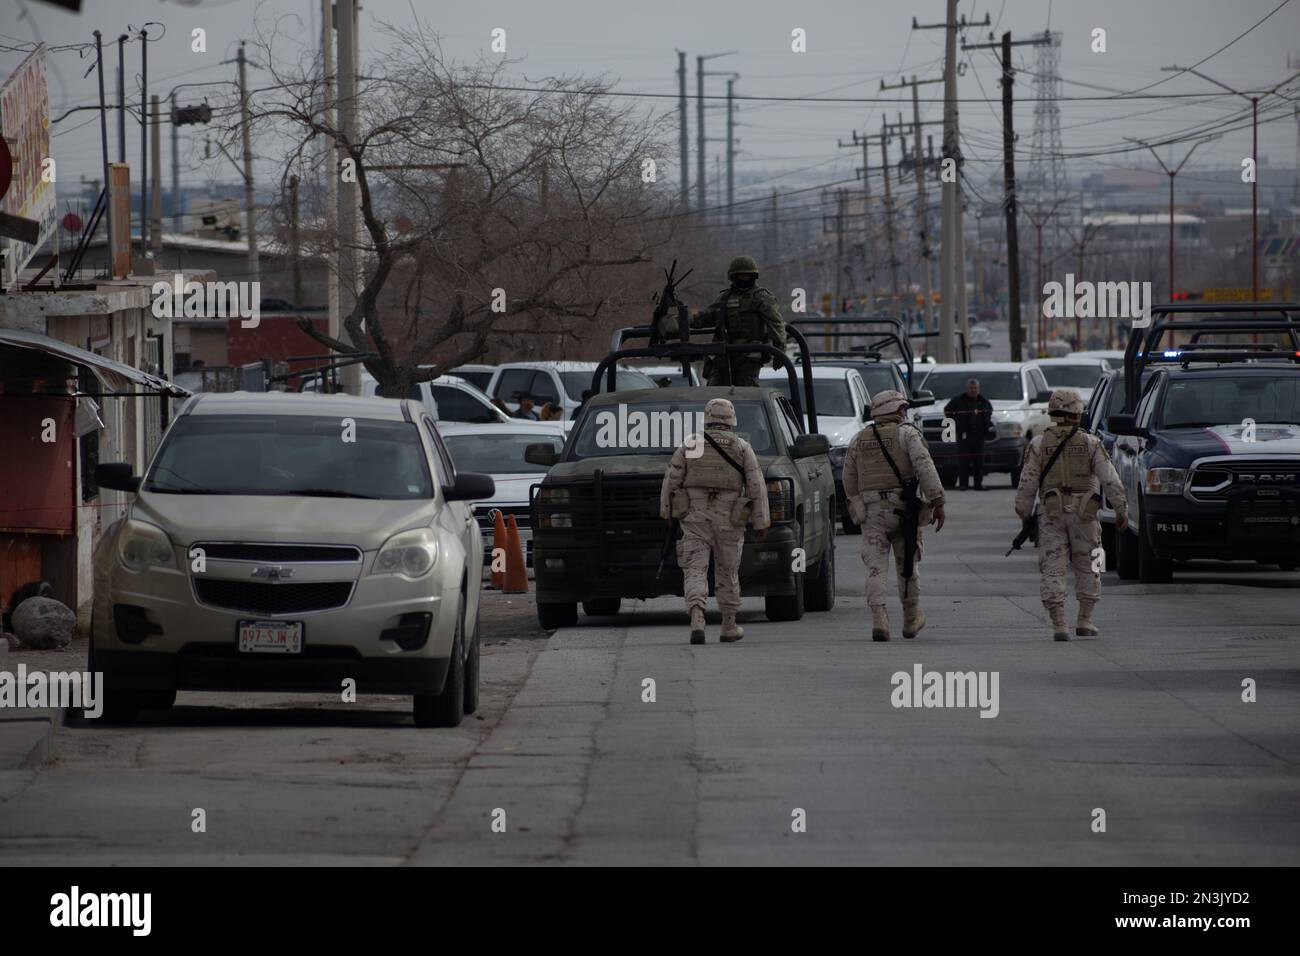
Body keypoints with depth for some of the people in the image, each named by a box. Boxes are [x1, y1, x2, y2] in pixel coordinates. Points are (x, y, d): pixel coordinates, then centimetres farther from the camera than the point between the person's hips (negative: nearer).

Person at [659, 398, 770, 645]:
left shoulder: (690, 445, 3)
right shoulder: (742, 448, 2)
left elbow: (671, 481, 3)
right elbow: (756, 487, -3)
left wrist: (665, 510, 16)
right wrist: (761, 521, 0)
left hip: (695, 517, 0)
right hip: (728, 520, 0)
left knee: (695, 571, -5)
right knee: (727, 572, 15)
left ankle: (697, 621, -27)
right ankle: (729, 627, 24)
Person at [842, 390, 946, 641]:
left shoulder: (858, 440, 12)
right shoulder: (907, 434, -1)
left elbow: (849, 481, 17)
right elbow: (924, 467, -14)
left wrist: (856, 505, 32)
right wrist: (937, 502, -16)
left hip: (872, 512, 2)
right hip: (903, 508, -2)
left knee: (876, 567, -4)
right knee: (908, 564, 14)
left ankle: (879, 619, -21)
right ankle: (911, 619, 25)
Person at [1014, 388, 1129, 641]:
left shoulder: (1039, 444, 1)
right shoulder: (1090, 443, 0)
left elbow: (1027, 484, -1)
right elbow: (1110, 480, -3)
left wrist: (1024, 515, 9)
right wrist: (1121, 510, 4)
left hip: (1051, 513, 0)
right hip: (1084, 513, 0)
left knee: (1052, 571, 0)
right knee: (1087, 568, 15)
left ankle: (1059, 625, -10)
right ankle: (1084, 621, 14)